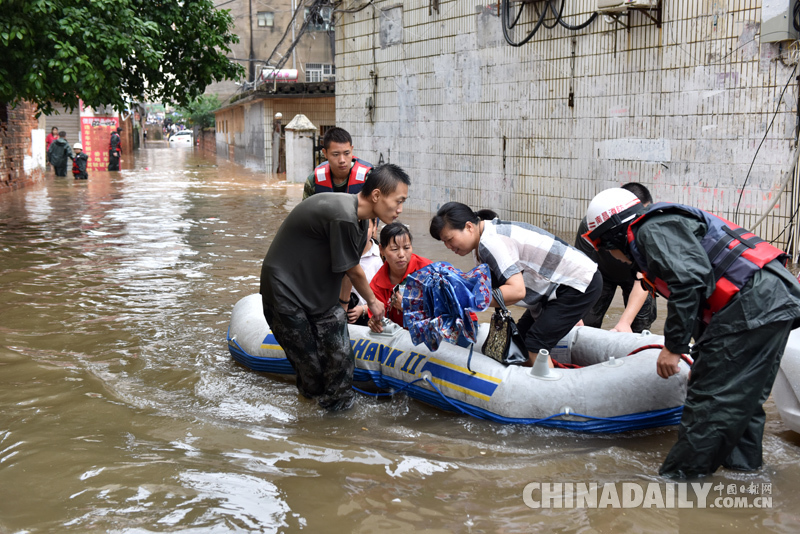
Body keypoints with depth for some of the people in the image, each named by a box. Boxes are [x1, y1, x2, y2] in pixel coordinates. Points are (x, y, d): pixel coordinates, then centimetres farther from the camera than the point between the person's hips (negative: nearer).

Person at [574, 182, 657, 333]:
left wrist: (625, 322, -49)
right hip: (602, 271, 0)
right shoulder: (589, 226, -37)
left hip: (634, 273, 0)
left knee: (642, 326, -15)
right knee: (587, 322, -11)